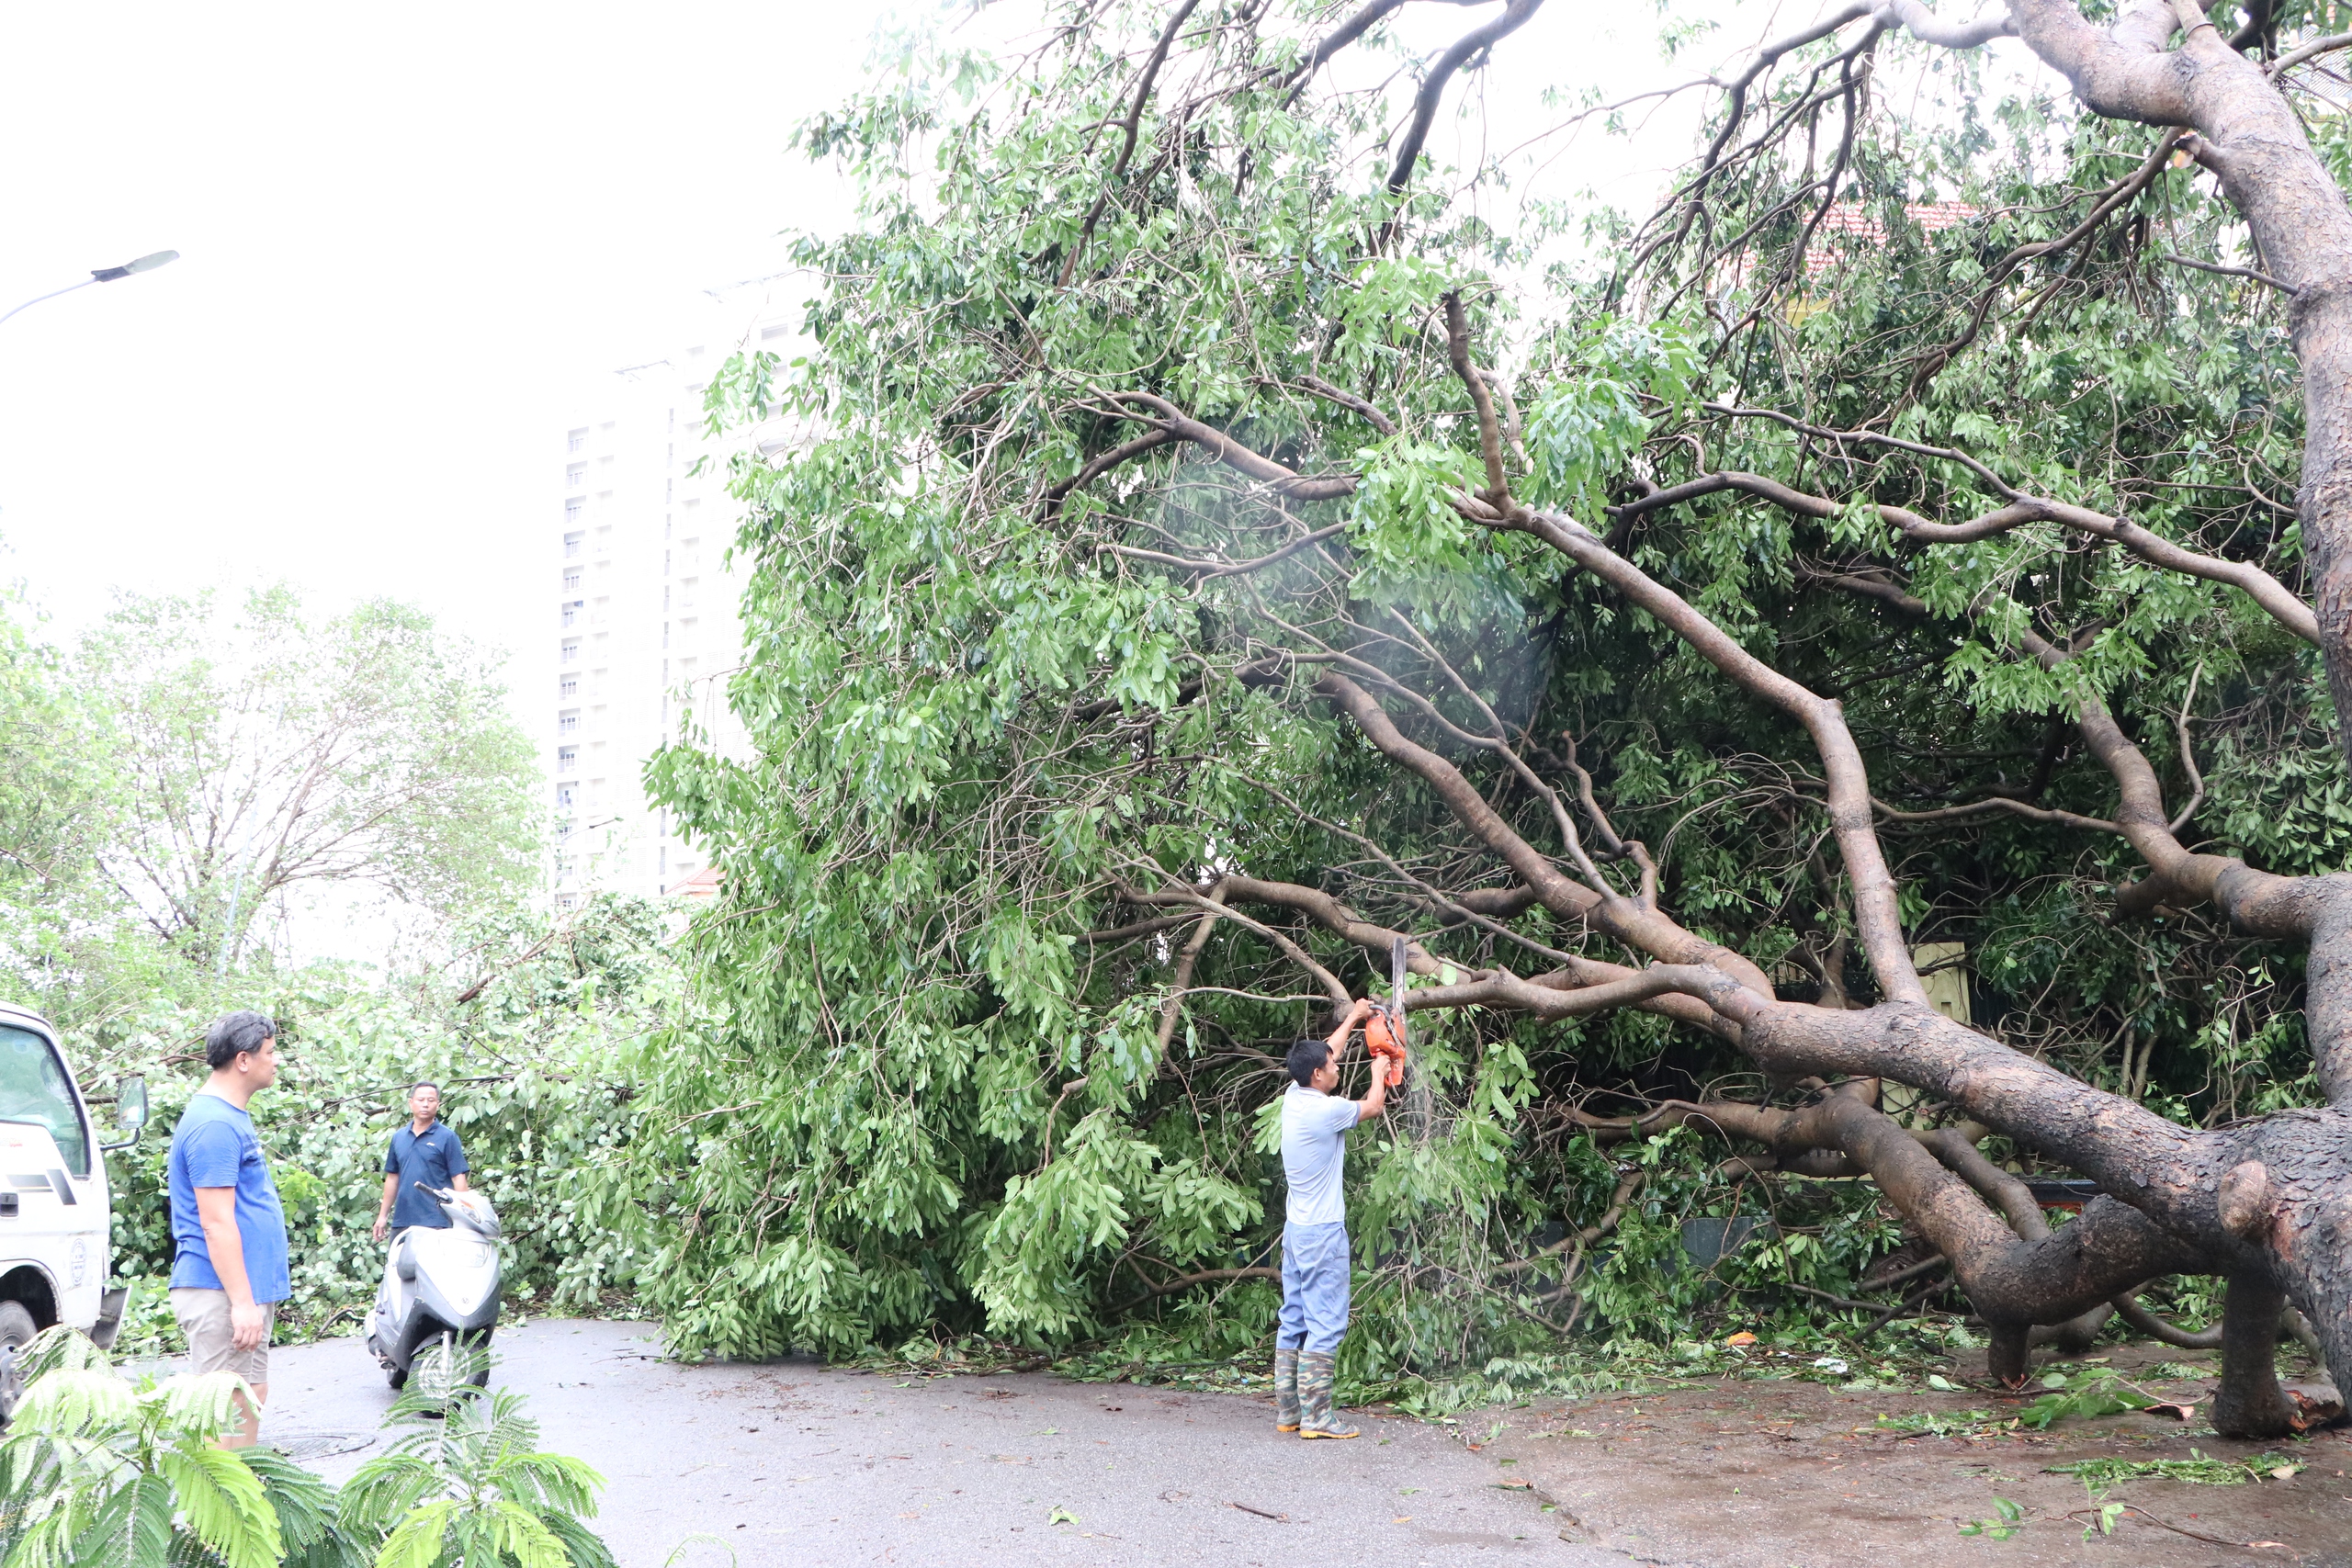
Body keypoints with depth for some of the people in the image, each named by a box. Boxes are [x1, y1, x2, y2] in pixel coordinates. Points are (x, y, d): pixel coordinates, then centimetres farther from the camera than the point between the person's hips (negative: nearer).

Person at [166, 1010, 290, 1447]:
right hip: (221, 1295, -11)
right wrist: (242, 1301, -23)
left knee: (254, 1396, 15)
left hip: (247, 1291, 11)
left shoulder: (231, 1116, 16)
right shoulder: (214, 1124, -18)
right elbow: (216, 1222, -22)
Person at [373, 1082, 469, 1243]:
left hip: (436, 1223, -6)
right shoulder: (398, 1137, 14)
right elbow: (393, 1177, 20)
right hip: (401, 1222, 6)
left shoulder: (447, 1137, -2)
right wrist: (383, 1215, 17)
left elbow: (458, 1177, -6)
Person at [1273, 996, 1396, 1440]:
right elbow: (1373, 1105, 1)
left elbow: (1321, 1055, 23)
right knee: (1326, 1324, -6)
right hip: (1323, 1233, -9)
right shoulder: (1325, 1110, -18)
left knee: (1294, 1320, 10)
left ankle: (1287, 1410, 13)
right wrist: (1379, 1070, 20)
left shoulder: (1293, 1097, 5)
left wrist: (1352, 1019, 33)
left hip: (1296, 1229, 9)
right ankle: (1315, 1415, -7)